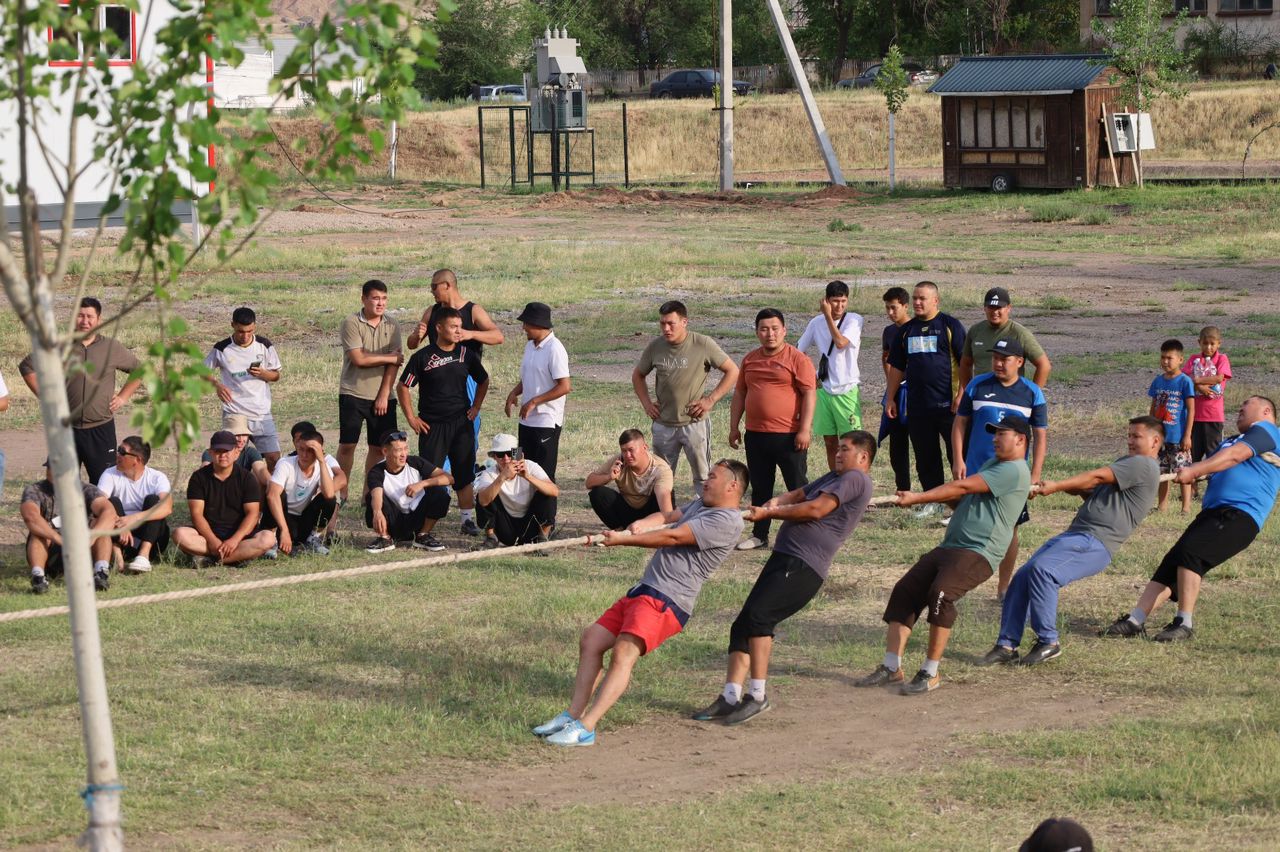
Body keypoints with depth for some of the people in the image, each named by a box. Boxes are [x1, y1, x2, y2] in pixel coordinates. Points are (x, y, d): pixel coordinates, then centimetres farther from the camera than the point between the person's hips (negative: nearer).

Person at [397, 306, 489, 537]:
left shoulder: (466, 354, 3)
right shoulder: (422, 357, -6)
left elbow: (483, 381, 21)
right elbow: (403, 386, 1)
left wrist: (475, 407, 12)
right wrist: (411, 418, -2)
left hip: (461, 423, 3)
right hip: (432, 425, -3)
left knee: (464, 474, 5)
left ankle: (468, 519, 12)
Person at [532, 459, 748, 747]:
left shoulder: (727, 520, -10)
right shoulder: (701, 505, 24)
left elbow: (672, 536, -13)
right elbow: (667, 517, 15)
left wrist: (622, 540, -8)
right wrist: (637, 527, -7)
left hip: (668, 600, -10)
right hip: (643, 591, 10)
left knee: (624, 651, -26)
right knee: (591, 640, 6)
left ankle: (585, 728, -33)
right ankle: (573, 714, 7)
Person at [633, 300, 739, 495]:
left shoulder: (703, 344, -12)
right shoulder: (655, 346, -1)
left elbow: (732, 372, -5)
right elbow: (638, 375, 17)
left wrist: (710, 400, -10)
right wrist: (646, 404, 5)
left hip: (695, 422, -4)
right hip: (663, 425, 4)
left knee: (703, 477, 1)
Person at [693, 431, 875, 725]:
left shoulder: (855, 479, -3)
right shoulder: (834, 478, 29)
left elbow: (816, 510, -13)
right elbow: (799, 495, 21)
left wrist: (769, 513, -8)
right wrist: (776, 502, -2)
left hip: (804, 567, -10)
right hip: (783, 559, 10)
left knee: (758, 615, -24)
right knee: (742, 625, 2)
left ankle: (757, 695, -20)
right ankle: (730, 697, 0)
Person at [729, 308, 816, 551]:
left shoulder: (797, 359, -6)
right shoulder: (750, 360, 12)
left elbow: (809, 394, -10)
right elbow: (739, 394, 18)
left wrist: (804, 429, -16)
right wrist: (734, 427, 13)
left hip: (788, 436, -6)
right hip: (756, 435, 6)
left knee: (798, 487, 1)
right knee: (760, 488, 13)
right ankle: (759, 535, 22)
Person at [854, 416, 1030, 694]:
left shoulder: (1014, 470, -8)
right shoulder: (993, 464, 25)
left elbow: (963, 488, -12)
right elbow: (963, 494, 18)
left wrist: (917, 498, -10)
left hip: (979, 552, -10)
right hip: (949, 546, 10)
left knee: (941, 593, -31)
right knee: (904, 590, -1)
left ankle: (930, 674, -23)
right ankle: (891, 669, -2)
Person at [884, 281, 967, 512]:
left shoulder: (950, 325, -1)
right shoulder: (907, 330, 14)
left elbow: (965, 362, -4)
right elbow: (897, 367, 20)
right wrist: (890, 398, 15)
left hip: (948, 404, -5)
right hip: (918, 405, 5)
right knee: (925, 457, 8)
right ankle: (932, 501, 16)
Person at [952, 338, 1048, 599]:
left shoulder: (1032, 393, 1)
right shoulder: (977, 386, 1)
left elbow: (1040, 435, 2)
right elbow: (960, 424, 6)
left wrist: (1035, 476, -4)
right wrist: (959, 460, -4)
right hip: (976, 472, 0)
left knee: (1009, 529, 5)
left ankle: (1003, 588, 15)